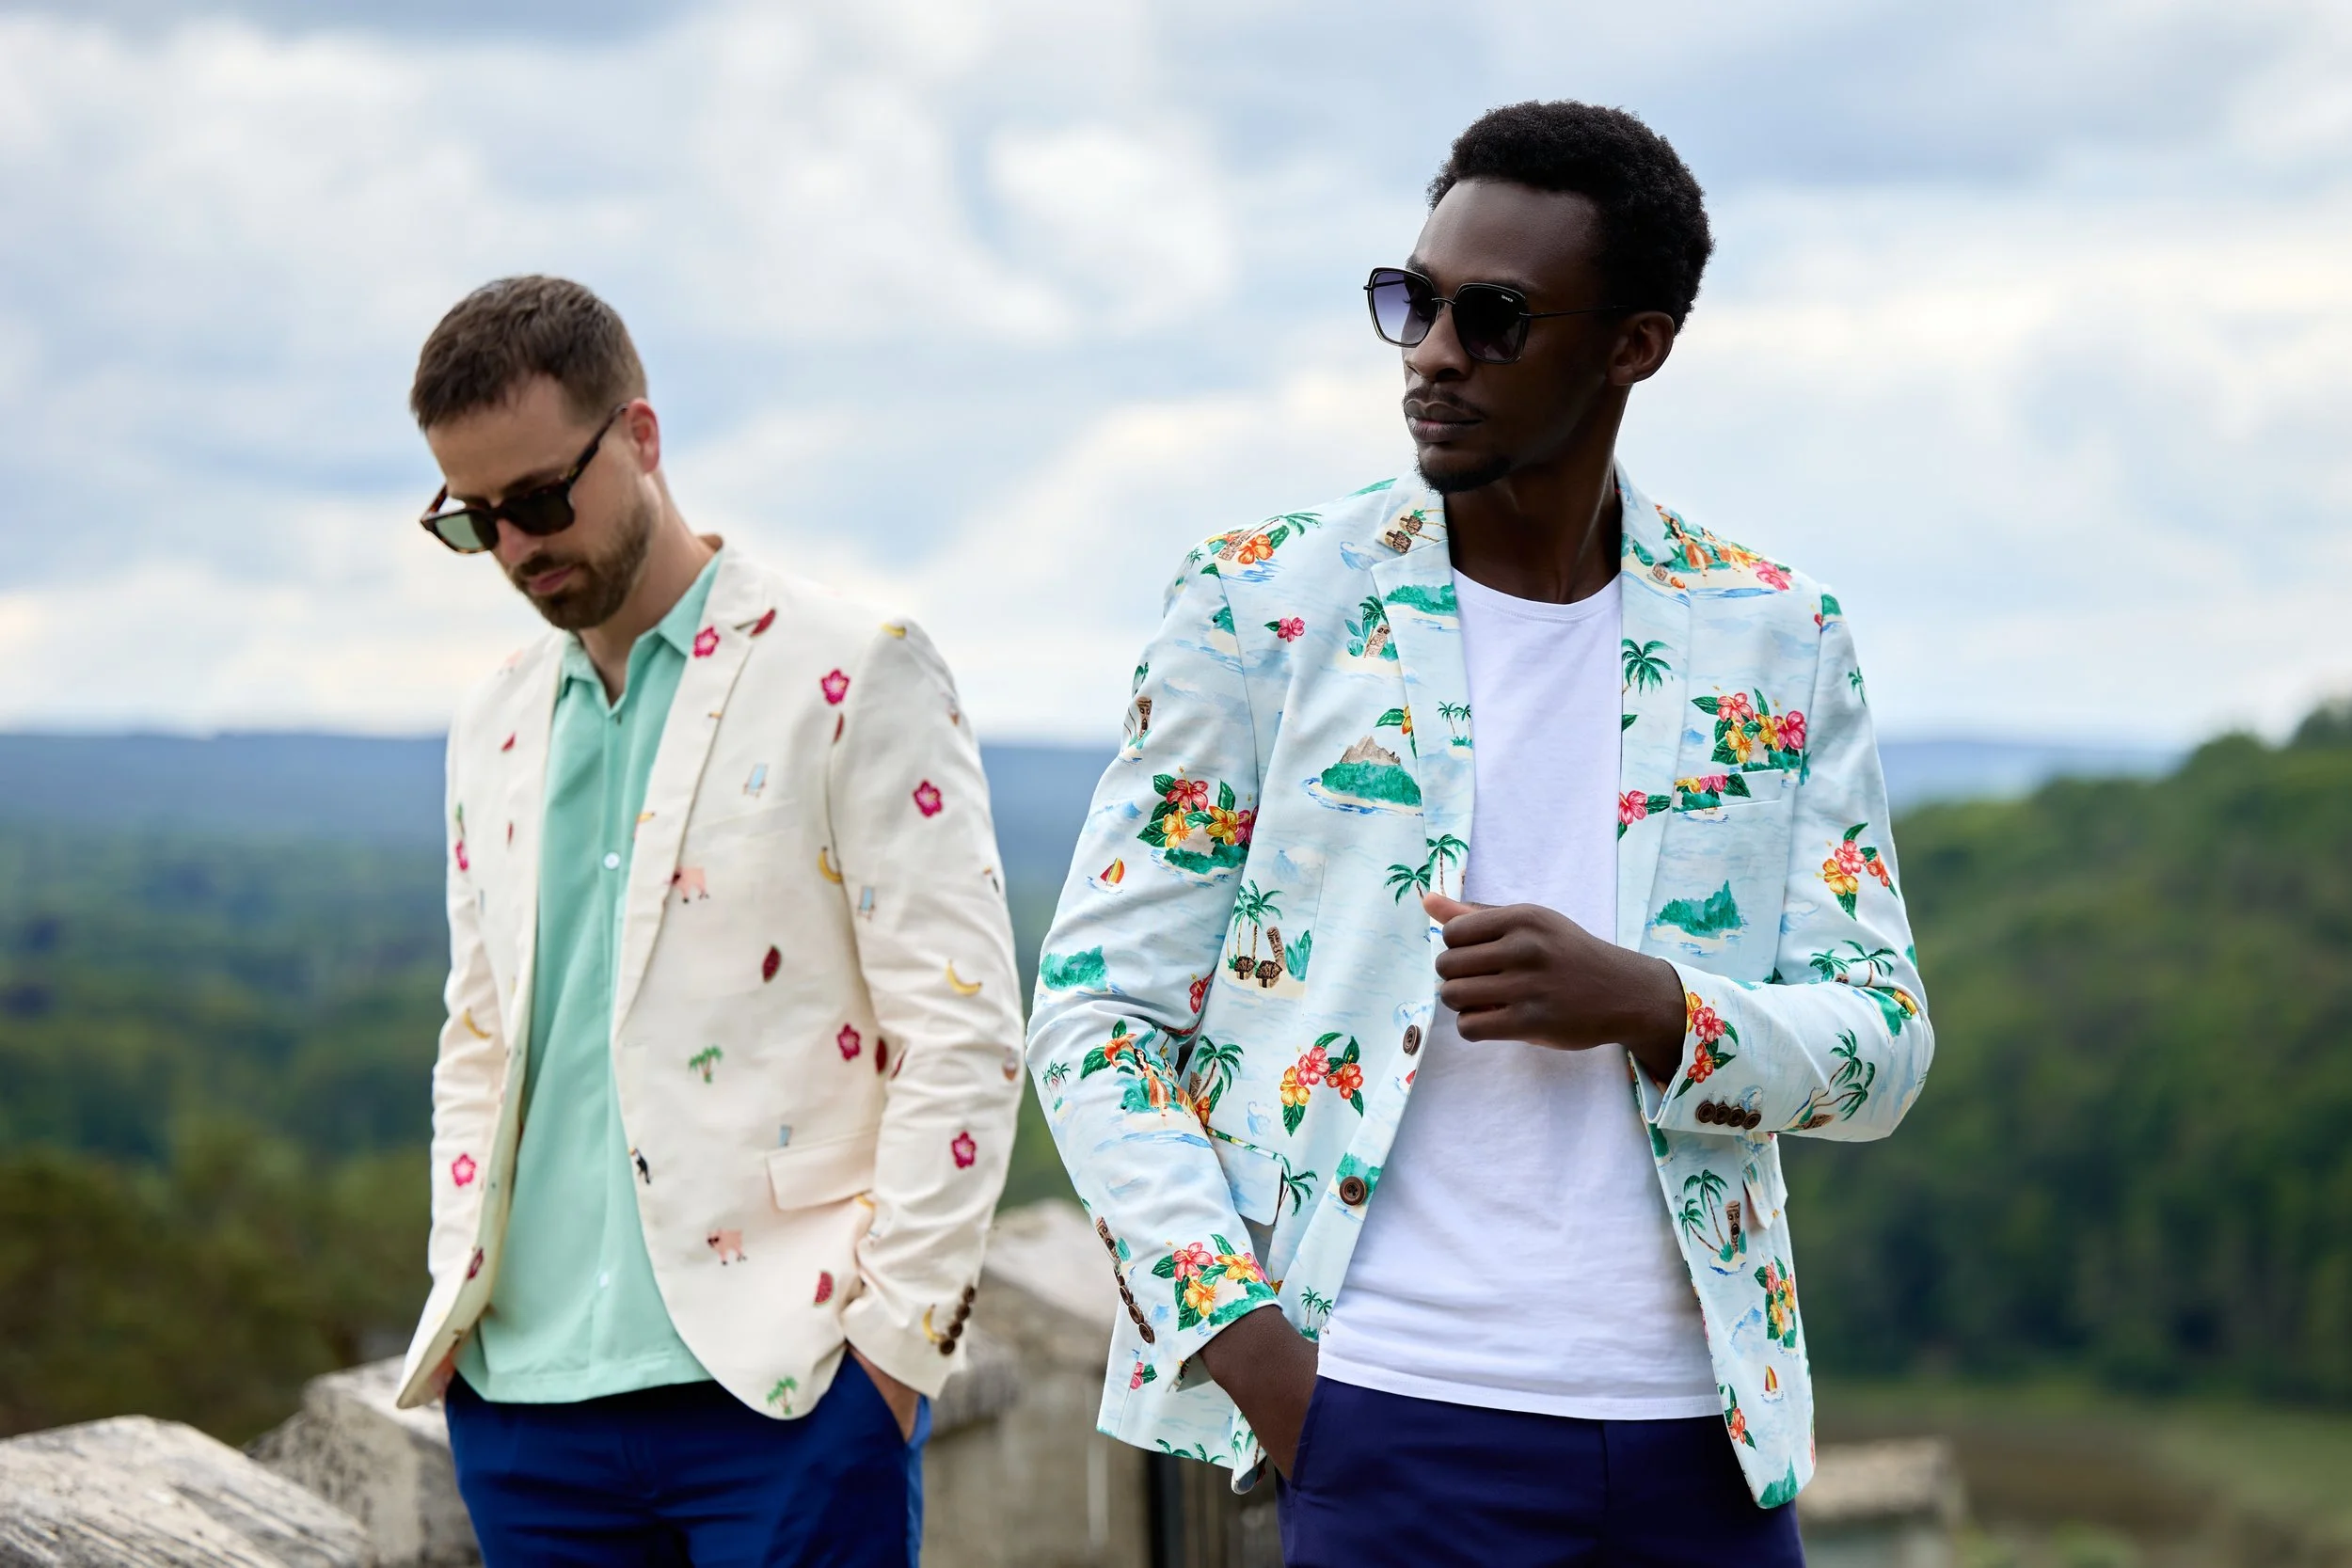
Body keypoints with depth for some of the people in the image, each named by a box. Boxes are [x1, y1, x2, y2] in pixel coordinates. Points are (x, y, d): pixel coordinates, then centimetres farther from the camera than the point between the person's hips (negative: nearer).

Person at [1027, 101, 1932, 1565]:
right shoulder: (1263, 606, 1)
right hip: (1387, 1426, -2)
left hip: (1697, 1435, 3)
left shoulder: (1777, 642, 7)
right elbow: (1093, 1014, 0)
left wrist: (1644, 1005, -15)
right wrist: (1237, 1332, -12)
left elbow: (1883, 1044, 5)